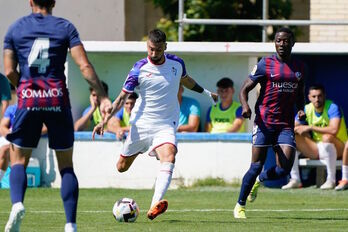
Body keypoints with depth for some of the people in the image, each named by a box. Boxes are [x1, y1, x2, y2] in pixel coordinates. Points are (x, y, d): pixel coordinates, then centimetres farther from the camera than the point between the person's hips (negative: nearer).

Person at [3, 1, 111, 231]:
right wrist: (103, 97, -4)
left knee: (18, 161, 9)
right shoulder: (65, 27, 4)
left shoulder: (15, 28, 7)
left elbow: (9, 72, 3)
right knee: (66, 166, 9)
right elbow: (85, 66, -5)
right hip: (58, 99, 0)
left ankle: (17, 203, -21)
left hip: (28, 100, 0)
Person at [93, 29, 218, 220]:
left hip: (166, 124, 0)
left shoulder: (176, 63, 1)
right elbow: (122, 97, -7)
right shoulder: (139, 69, -9)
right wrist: (105, 120, -18)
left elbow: (185, 79, 25)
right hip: (141, 124, 0)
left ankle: (155, 206, -41)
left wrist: (206, 92, 38)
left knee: (169, 158, -28)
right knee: (122, 168, 8)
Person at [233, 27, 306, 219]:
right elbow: (245, 89, 1)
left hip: (286, 125, 3)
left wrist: (301, 110, 6)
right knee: (256, 166, -7)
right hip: (264, 122, -3)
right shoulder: (265, 64, -1)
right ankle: (240, 205, 11)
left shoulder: (300, 68, 12)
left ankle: (259, 180, 24)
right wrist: (245, 106, -19)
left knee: (284, 169, -10)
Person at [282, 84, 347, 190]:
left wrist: (310, 127, -29)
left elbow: (334, 130, -33)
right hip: (316, 149, 6)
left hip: (338, 148, -6)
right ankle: (295, 180, -10)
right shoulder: (307, 109, 2)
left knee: (327, 137, -39)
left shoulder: (332, 108, -16)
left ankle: (331, 180, -32)